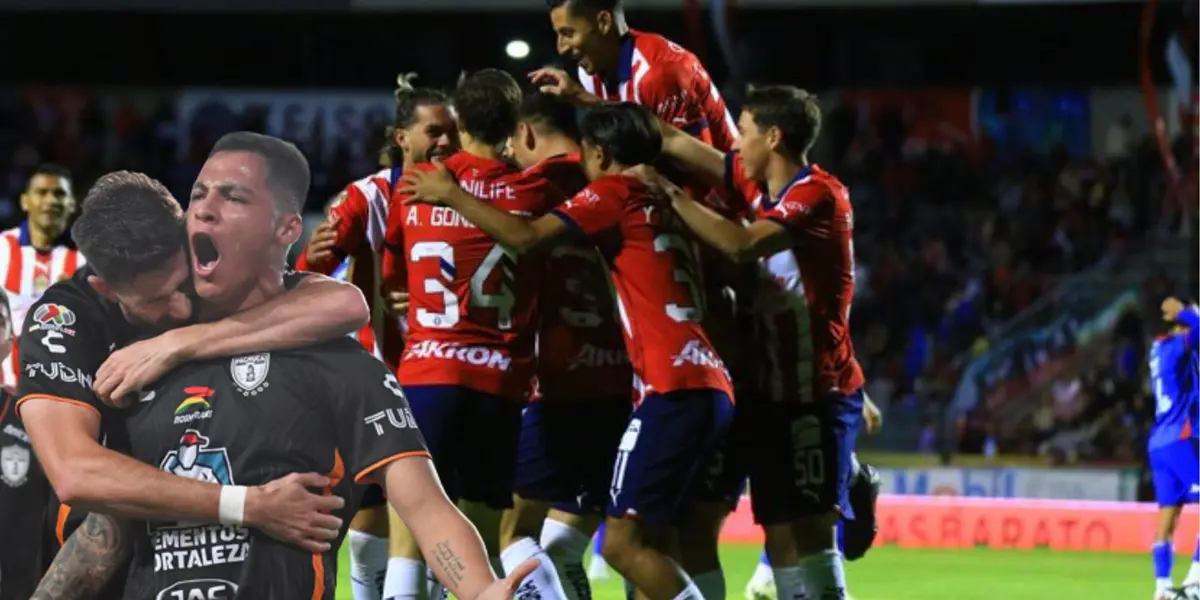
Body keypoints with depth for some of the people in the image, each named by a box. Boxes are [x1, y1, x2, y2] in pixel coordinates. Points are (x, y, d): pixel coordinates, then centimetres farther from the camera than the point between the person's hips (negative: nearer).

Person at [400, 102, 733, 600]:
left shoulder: (613, 194, -3)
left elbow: (525, 237, -12)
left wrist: (451, 194, 0)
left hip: (675, 388, -9)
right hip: (709, 386, 9)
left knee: (624, 543, -8)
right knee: (649, 542, 11)